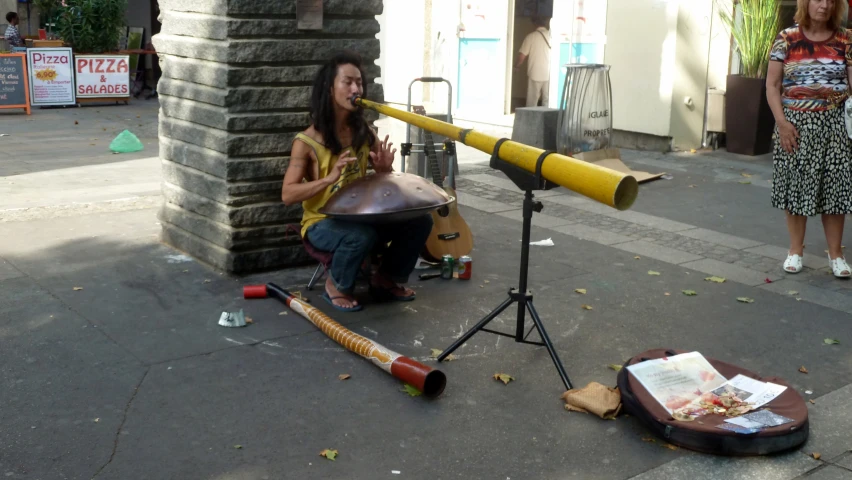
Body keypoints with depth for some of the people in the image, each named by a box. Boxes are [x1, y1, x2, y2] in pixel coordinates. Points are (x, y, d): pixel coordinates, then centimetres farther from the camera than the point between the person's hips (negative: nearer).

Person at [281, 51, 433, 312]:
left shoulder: (364, 132, 0)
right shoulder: (307, 141, -15)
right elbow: (287, 195, -19)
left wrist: (385, 169, -15)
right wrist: (329, 178, -32)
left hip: (361, 215, 5)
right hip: (322, 223, -5)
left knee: (419, 220, -11)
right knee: (361, 234, -36)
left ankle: (385, 278, 11)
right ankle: (336, 285, -5)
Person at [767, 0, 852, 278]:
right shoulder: (786, 39, 1)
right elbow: (772, 84, 0)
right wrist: (782, 122, -11)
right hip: (796, 123, -1)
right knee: (795, 185, 5)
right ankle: (795, 250, 18)